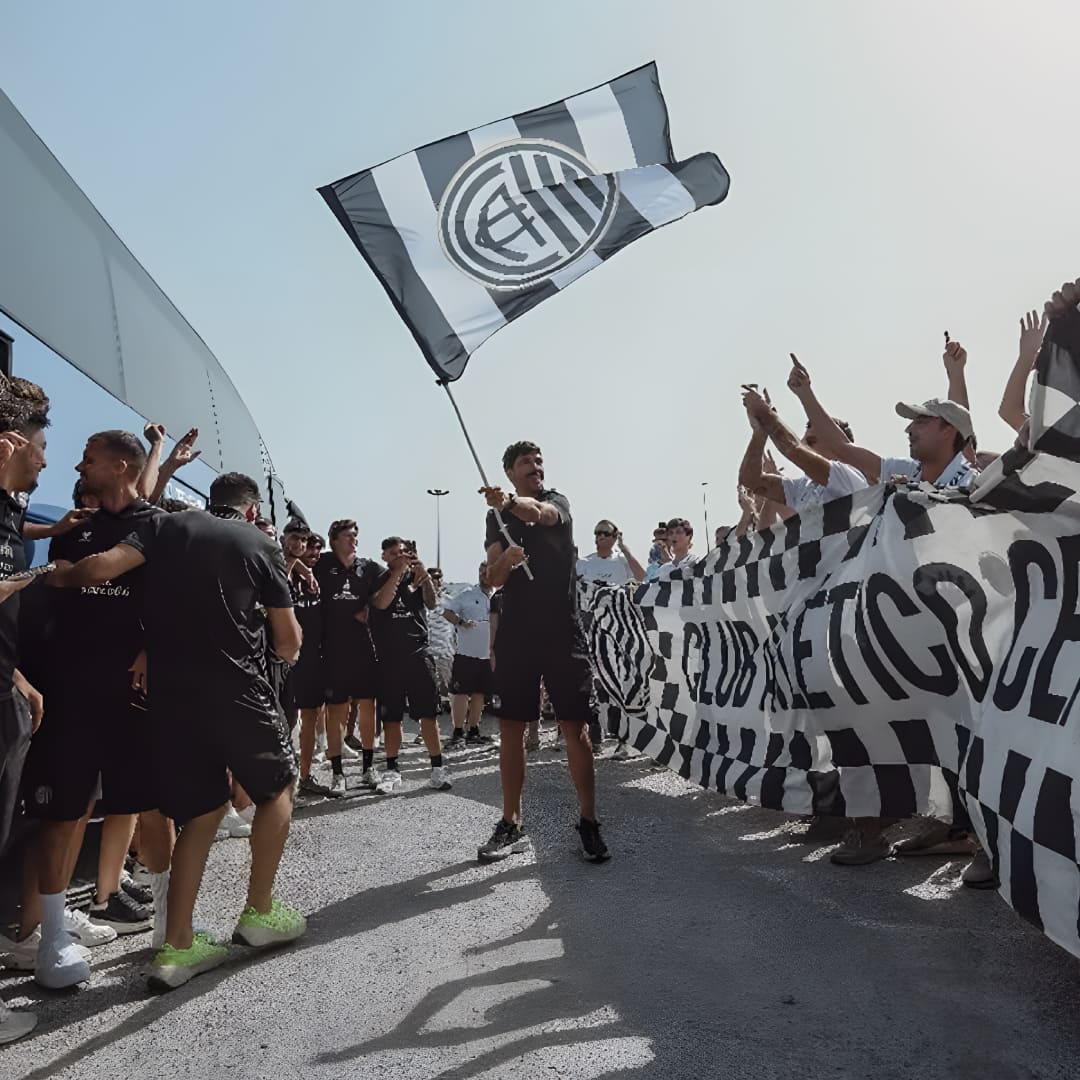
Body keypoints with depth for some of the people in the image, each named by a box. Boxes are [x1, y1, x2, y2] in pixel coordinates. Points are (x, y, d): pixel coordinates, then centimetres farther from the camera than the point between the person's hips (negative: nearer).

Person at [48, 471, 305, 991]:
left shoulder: (166, 526, 9)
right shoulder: (261, 544, 3)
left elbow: (103, 566, -9)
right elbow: (288, 638, 2)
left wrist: (59, 576, 11)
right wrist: (288, 653, 24)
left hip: (171, 693, 4)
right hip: (238, 690, -3)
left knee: (201, 811, 15)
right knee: (277, 789, 18)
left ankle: (176, 947, 14)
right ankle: (259, 914, 21)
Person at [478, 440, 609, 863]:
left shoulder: (557, 501, 3)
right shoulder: (497, 516, 11)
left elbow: (540, 513, -24)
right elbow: (494, 578, 0)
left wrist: (511, 501, -46)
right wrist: (506, 560, -24)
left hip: (562, 630, -2)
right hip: (516, 633, 3)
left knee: (576, 727, -3)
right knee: (510, 728, 4)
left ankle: (589, 822, 9)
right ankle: (511, 825, 16)